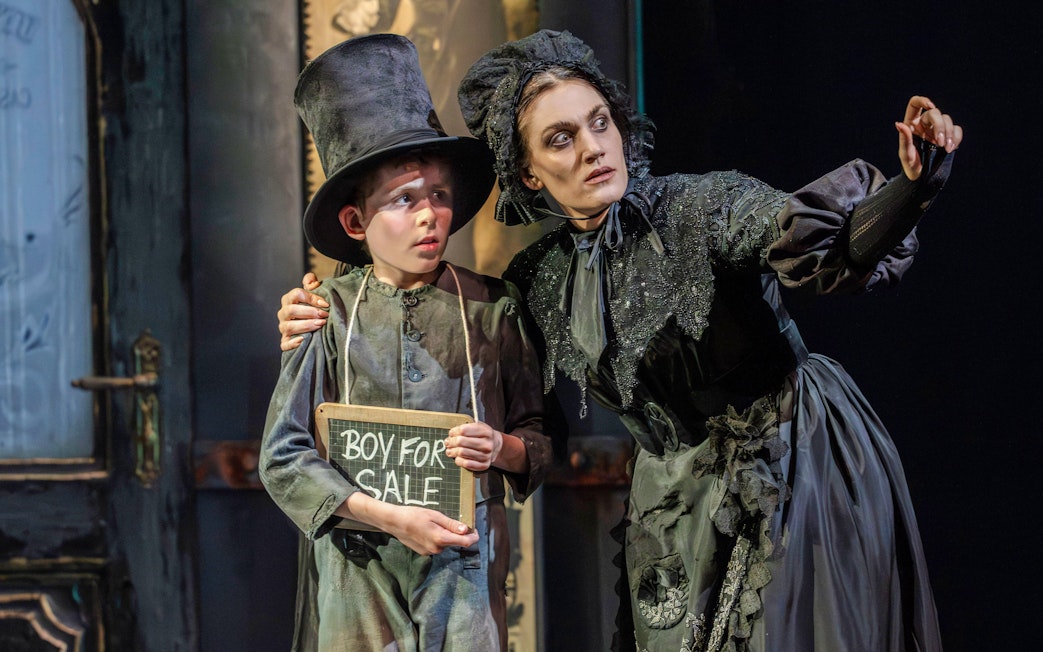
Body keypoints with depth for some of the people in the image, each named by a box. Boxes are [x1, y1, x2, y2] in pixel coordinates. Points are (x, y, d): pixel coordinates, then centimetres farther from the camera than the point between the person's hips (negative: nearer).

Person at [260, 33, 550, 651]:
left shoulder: (491, 306, 2)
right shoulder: (332, 311, -2)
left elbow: (540, 433, 10)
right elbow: (285, 458, -4)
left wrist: (503, 449, -13)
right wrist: (391, 517, -13)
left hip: (465, 563, 1)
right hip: (357, 573, -1)